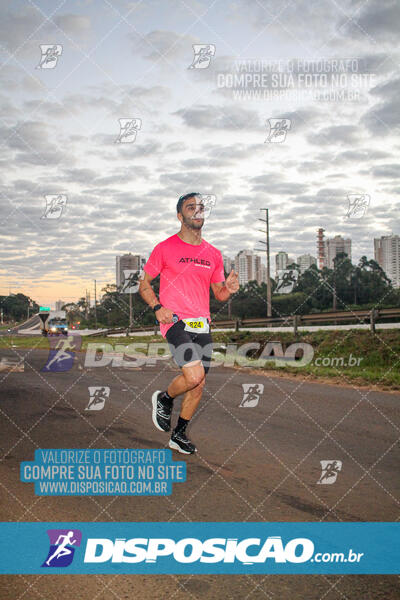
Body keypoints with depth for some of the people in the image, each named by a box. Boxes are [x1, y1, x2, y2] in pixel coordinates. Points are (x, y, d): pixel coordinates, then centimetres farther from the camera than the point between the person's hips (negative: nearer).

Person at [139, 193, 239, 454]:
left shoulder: (213, 254, 12)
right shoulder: (165, 248, -1)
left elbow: (219, 293, 19)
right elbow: (144, 284, 4)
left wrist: (228, 289, -5)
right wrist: (158, 307, -13)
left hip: (202, 325, 5)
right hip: (175, 322, -5)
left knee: (199, 385, 6)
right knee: (194, 375, -21)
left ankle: (179, 435, 24)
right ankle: (164, 398, 10)